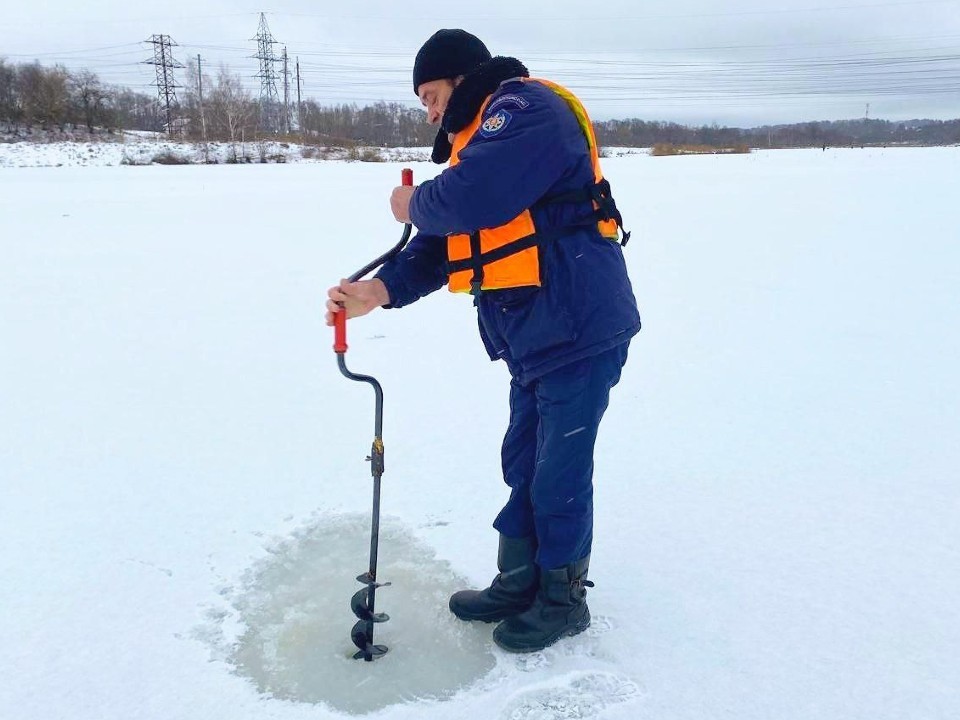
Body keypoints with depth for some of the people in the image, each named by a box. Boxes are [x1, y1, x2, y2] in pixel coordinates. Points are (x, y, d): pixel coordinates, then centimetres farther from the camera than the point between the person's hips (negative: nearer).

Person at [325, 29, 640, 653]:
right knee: (524, 466, 16)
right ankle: (517, 584, 32)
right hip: (536, 342, 10)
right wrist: (380, 290, -2)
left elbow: (473, 199, -29)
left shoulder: (527, 108, -11)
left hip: (578, 332, -10)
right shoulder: (479, 138, 20)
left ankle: (563, 601, 21)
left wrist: (415, 205, -7)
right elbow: (443, 245, 13)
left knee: (559, 474, 2)